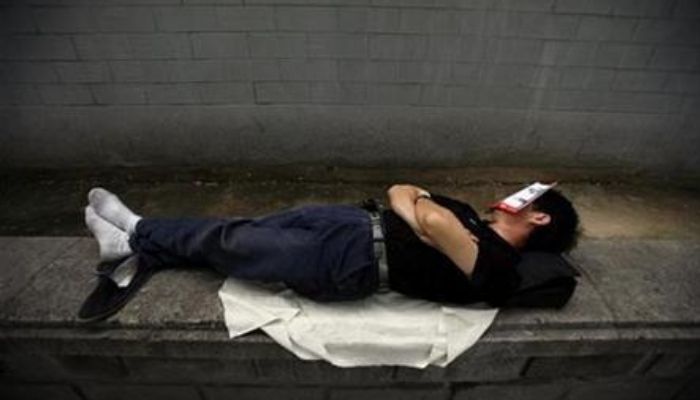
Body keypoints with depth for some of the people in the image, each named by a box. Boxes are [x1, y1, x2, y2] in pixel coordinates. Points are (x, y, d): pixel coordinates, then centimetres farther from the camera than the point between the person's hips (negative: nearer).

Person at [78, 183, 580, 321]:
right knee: (245, 228, 6)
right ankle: (143, 246, 24)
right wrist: (419, 215, -2)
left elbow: (434, 223, -30)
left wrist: (421, 206, -10)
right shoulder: (475, 220, 16)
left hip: (349, 263, -7)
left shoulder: (498, 270, -10)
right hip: (358, 220, 7)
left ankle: (138, 237, 24)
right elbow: (400, 192, 17)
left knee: (230, 244, 0)